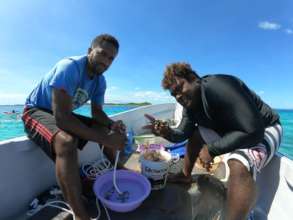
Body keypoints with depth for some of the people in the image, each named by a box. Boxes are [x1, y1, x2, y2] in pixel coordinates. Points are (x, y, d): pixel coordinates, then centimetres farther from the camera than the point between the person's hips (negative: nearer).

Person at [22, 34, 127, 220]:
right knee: (66, 142, -38)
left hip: (65, 114, 7)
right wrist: (105, 139, -39)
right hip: (36, 110, -7)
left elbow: (97, 112, -2)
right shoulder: (69, 67, -29)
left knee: (110, 130, -2)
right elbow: (61, 117, -37)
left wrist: (112, 125, -25)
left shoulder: (101, 81, -5)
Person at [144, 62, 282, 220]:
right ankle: (185, 176, 19)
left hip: (262, 131, -7)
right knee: (194, 133, 4)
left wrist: (212, 150, -25)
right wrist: (167, 133, -25)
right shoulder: (189, 103, -3)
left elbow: (253, 131, -32)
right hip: (229, 130, 8)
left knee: (239, 166, -34)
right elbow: (183, 133, -4)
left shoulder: (216, 87, -30)